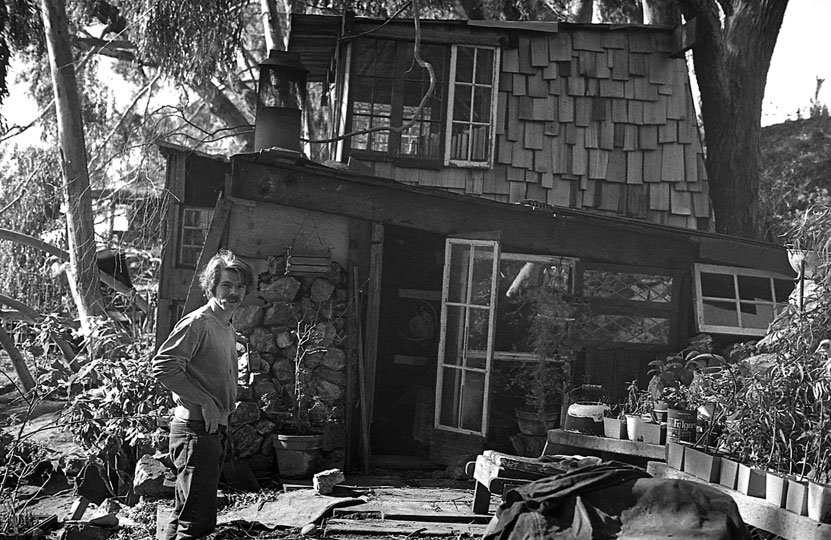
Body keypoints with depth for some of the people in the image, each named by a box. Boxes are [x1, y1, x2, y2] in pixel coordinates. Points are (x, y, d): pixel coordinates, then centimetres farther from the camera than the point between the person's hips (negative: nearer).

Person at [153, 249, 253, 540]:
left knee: (184, 516, 15)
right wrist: (205, 402, -20)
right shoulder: (197, 323, -12)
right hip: (196, 430, -10)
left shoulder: (228, 329, 18)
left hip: (215, 431, 10)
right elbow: (163, 366, -22)